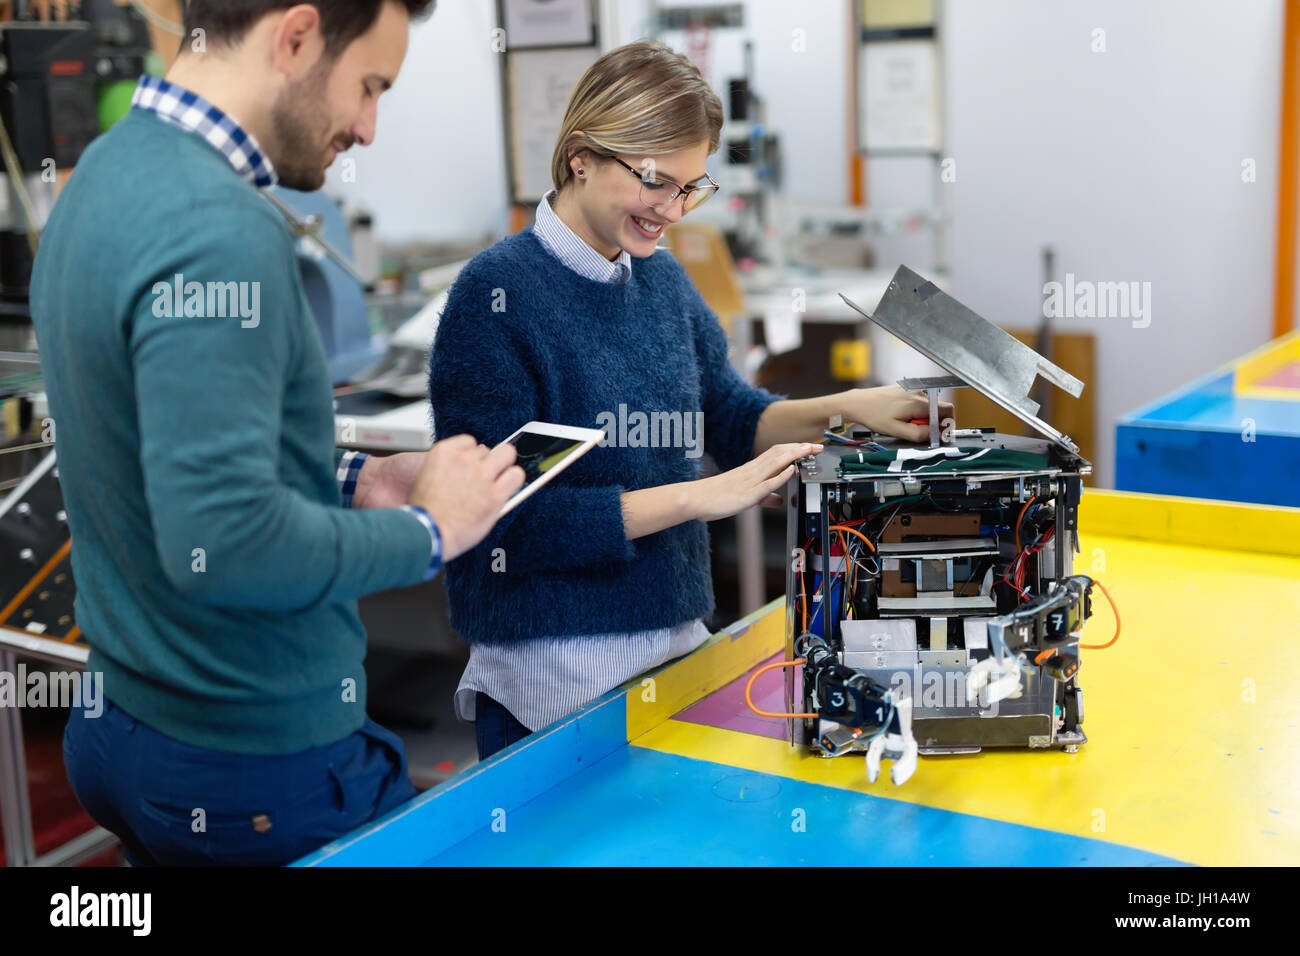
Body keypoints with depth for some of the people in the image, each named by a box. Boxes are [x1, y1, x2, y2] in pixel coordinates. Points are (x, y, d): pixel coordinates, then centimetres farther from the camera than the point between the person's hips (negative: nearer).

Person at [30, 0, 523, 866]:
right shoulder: (221, 231, -25)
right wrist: (425, 529, -16)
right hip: (262, 770, -9)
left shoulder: (106, 171, 6)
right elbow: (223, 541, -31)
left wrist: (356, 482, 7)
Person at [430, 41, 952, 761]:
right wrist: (699, 497, -22)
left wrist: (842, 409, -1)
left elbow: (730, 416, 18)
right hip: (551, 670, -7)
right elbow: (508, 521, -21)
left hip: (677, 638, 7)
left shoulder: (660, 278, 7)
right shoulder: (498, 294, -15)